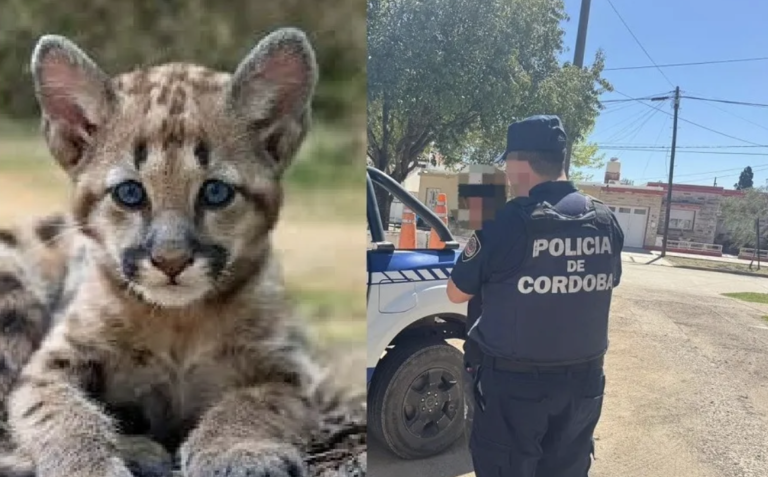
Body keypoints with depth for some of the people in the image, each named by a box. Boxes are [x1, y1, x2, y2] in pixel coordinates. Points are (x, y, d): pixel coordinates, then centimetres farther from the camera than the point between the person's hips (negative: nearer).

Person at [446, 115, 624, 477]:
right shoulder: (606, 220, -2)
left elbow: (457, 293, -7)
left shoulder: (510, 222, -19)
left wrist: (478, 245, 7)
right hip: (583, 380, 6)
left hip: (515, 382, -5)